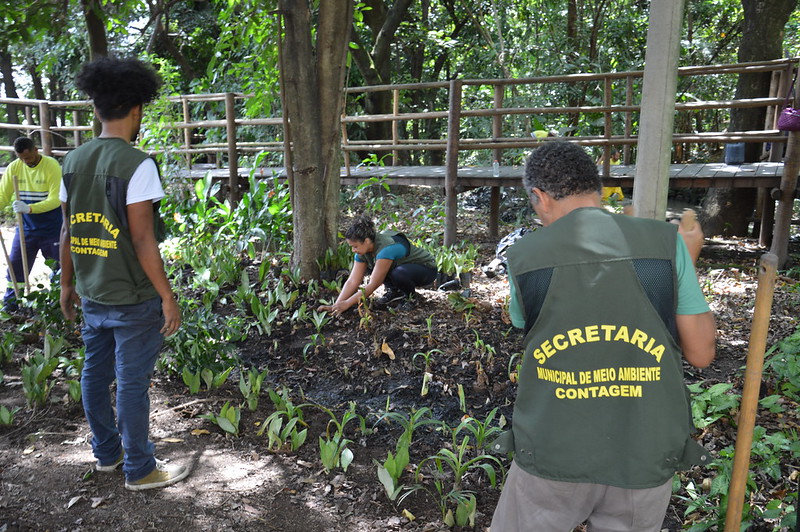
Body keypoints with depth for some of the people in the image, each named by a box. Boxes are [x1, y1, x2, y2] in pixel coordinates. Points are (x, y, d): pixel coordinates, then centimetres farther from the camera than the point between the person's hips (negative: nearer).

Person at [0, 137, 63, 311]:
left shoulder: (52, 166, -14)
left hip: (52, 229, -4)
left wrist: (29, 208, -33)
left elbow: (55, 199, -21)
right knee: (15, 265, 7)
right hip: (26, 227, 4)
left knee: (60, 265, 5)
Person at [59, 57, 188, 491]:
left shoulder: (74, 161, 4)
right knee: (132, 382, 4)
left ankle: (106, 452, 37)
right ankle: (139, 470, 19)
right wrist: (167, 297, -14)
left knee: (95, 372, 18)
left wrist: (68, 284, 18)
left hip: (92, 295, 7)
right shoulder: (137, 164, -17)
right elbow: (143, 239, -20)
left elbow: (68, 231, 8)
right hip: (134, 299, -7)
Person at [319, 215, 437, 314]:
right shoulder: (363, 250, -11)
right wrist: (336, 305, -21)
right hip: (403, 267, 7)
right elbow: (352, 281, -12)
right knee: (368, 265, -10)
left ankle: (411, 297, -8)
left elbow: (373, 285, -33)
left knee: (398, 273, -38)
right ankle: (394, 291, 6)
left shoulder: (386, 248, -35)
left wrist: (347, 304, -31)